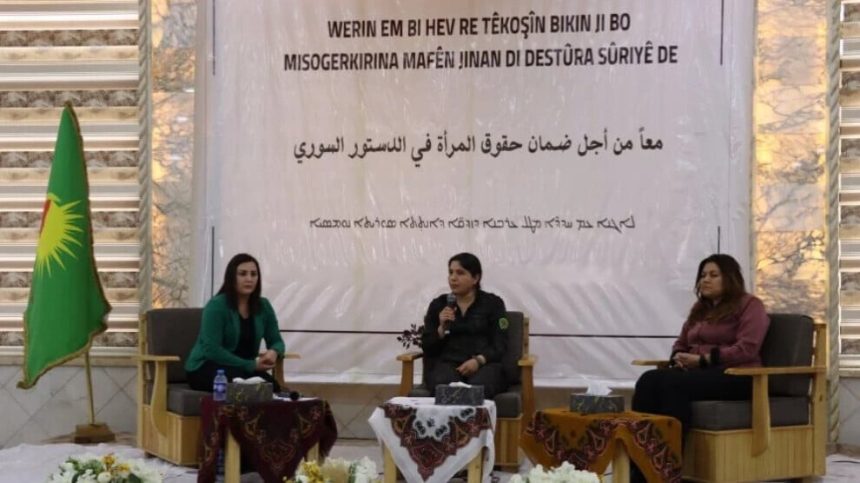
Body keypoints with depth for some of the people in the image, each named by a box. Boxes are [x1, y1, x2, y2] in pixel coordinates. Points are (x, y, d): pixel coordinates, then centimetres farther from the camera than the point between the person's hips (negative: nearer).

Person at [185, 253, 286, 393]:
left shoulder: (263, 306, 3)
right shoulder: (216, 305, -15)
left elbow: (276, 341, 8)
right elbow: (212, 350, -21)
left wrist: (273, 352, -18)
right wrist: (252, 365, -24)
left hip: (244, 369, 5)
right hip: (205, 368, -5)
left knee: (271, 386, -28)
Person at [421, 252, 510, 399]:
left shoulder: (493, 303, 8)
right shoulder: (438, 304, 14)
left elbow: (500, 345, 2)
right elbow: (427, 348, 11)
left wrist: (478, 360, -16)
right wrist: (442, 328, -7)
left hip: (485, 364, -1)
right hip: (448, 363, 1)